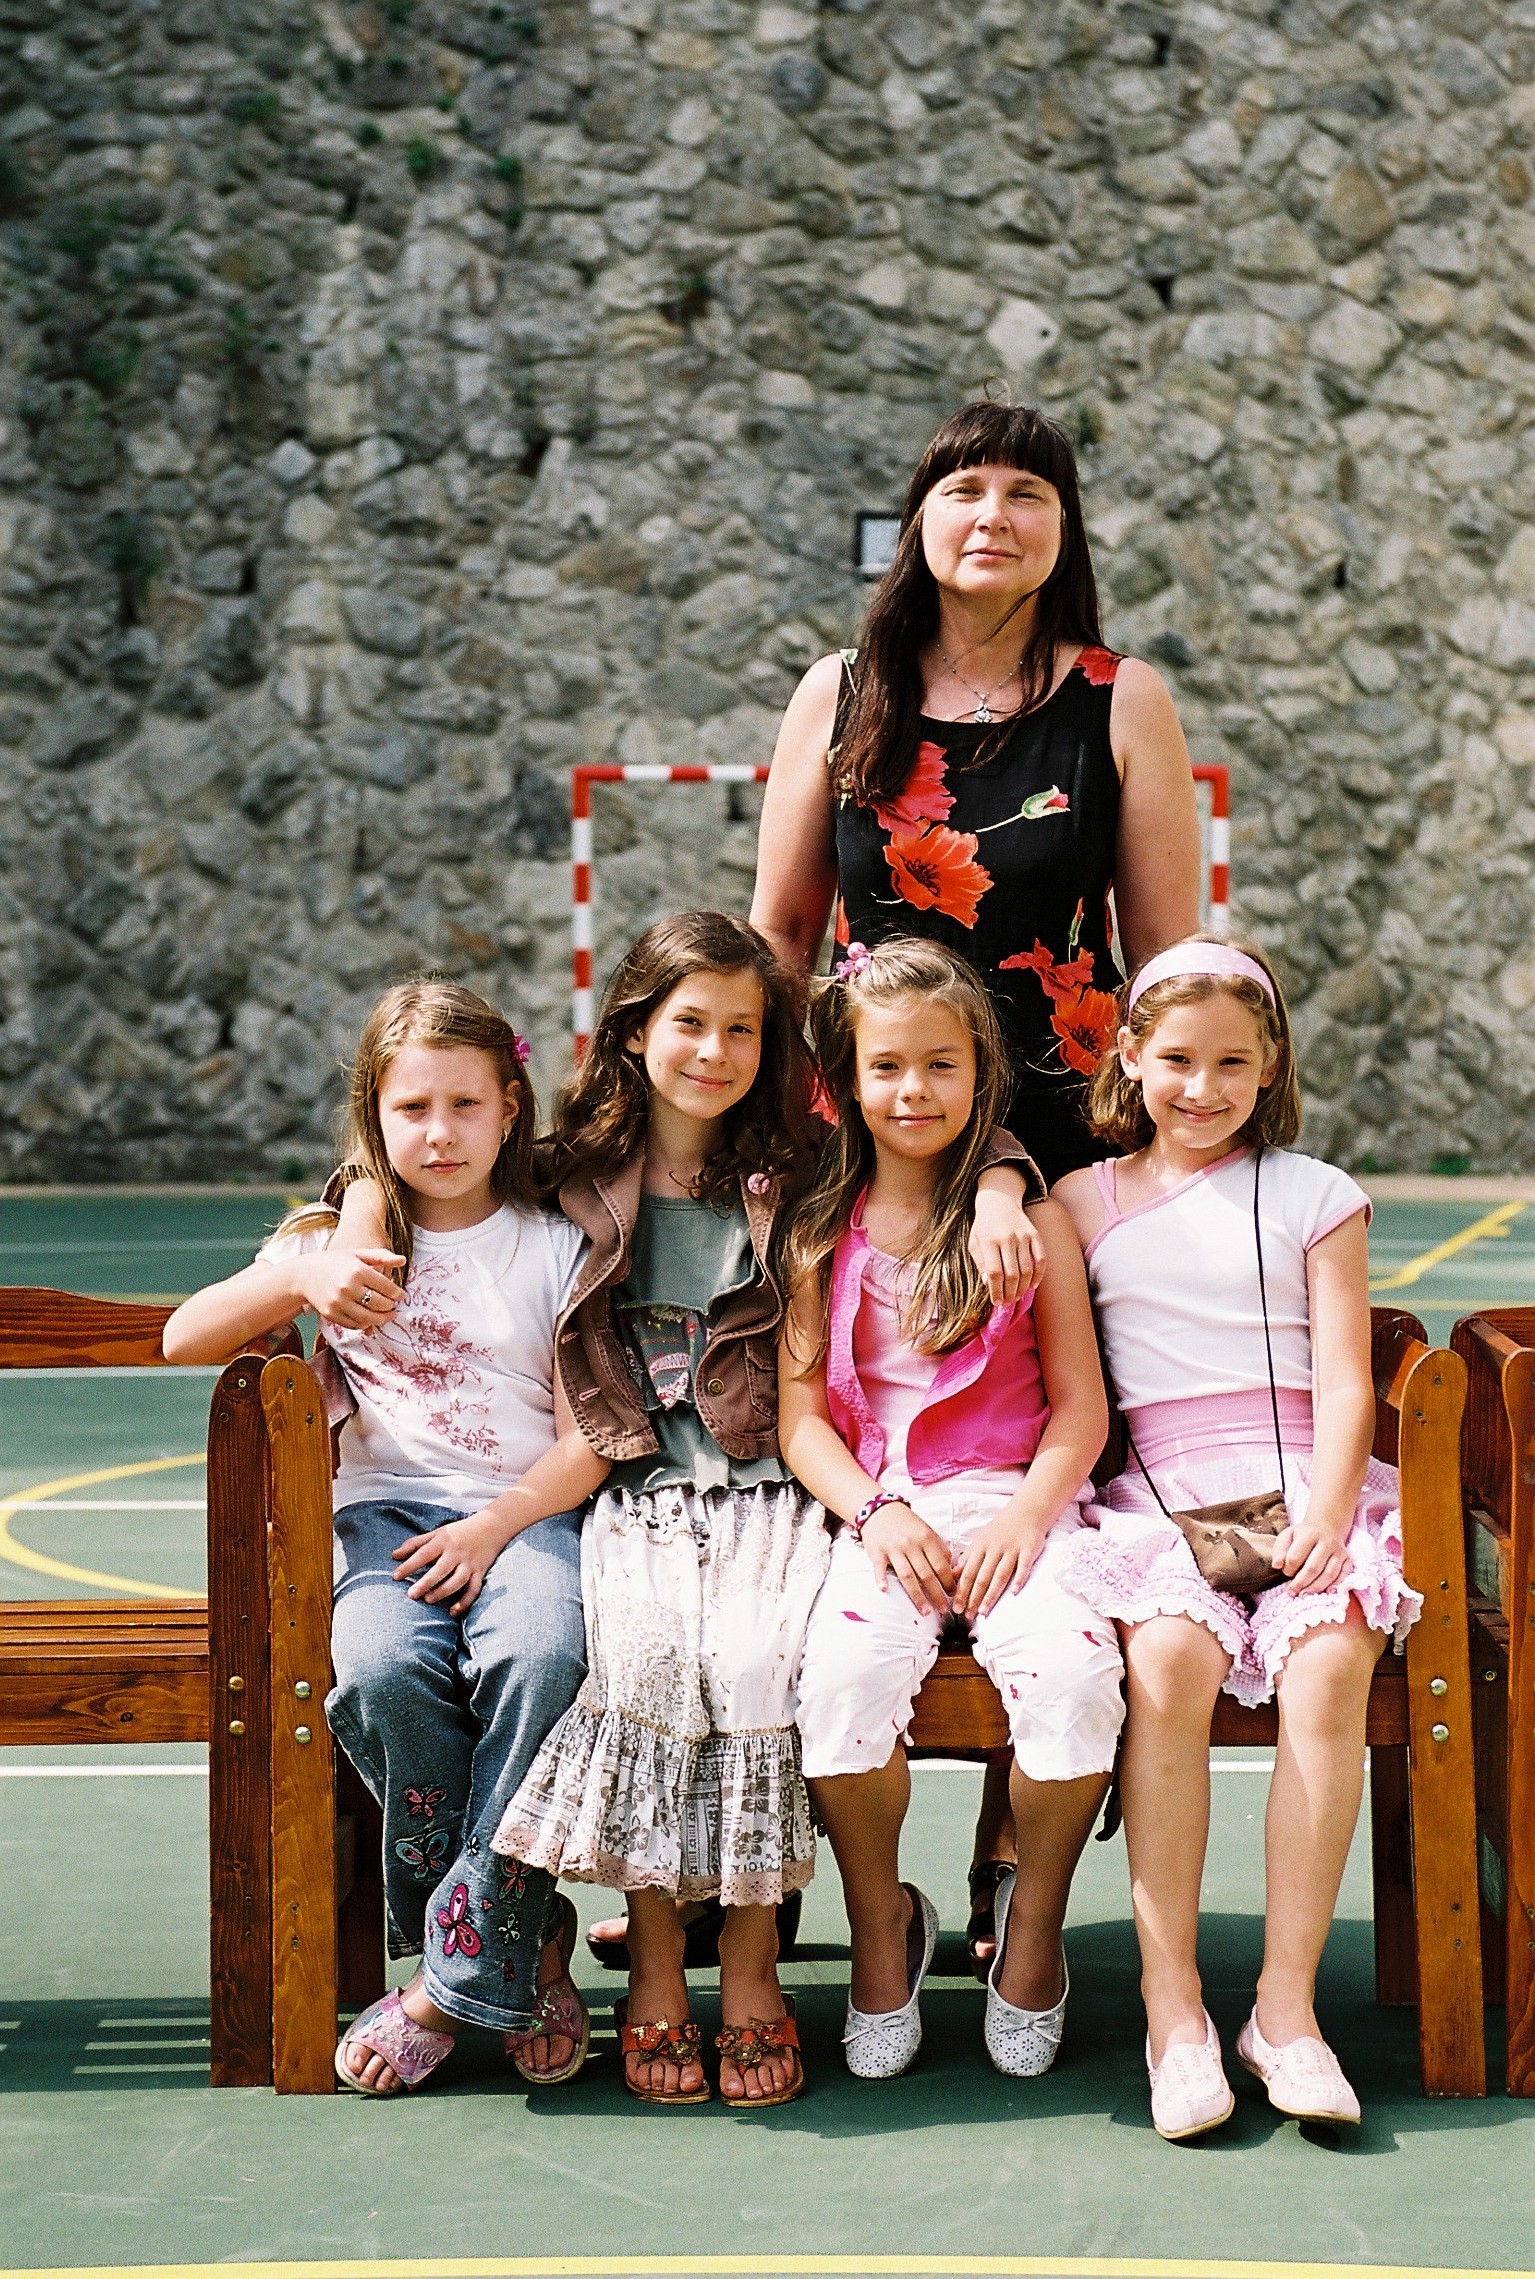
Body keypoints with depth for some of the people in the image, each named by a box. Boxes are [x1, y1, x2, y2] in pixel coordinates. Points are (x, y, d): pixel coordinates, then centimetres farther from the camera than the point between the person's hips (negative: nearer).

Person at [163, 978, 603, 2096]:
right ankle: (523, 1942, -12)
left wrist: (494, 1526, -14)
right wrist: (297, 1279, -10)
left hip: (526, 1511, -1)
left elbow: (590, 1438, 3)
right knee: (379, 1668, -33)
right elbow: (184, 1339, 7)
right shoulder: (345, 1237, 15)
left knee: (540, 1654, -35)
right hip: (386, 1509, 1)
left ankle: (461, 1972, -22)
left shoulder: (554, 1248, 10)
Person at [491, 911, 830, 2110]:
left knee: (758, 1658, -30)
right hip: (638, 1499, 1)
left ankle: (752, 1963, -16)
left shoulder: (793, 1182, 10)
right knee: (644, 1651, -29)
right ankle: (654, 1965, -17)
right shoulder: (583, 1181, 13)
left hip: (767, 1493, -1)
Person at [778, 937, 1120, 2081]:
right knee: (845, 1675, -29)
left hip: (1017, 1503, -1)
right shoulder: (822, 1234, 10)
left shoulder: (1031, 1219, 6)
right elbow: (801, 1414, 6)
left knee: (1073, 1674, -29)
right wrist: (876, 1514, -10)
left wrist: (1022, 1518, -12)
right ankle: (882, 1923, -2)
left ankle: (1036, 1914, 0)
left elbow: (1080, 1406, 4)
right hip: (880, 1512, 1)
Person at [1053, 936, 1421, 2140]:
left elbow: (1345, 1383, 4)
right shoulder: (1081, 1204, 16)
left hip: (1300, 1490, 0)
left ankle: (1287, 1999, -22)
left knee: (1330, 1662, -30)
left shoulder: (1314, 1196, 13)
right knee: (1169, 1658, -31)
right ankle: (1170, 2000, -24)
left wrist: (1325, 1515, -11)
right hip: (1154, 1500, 0)